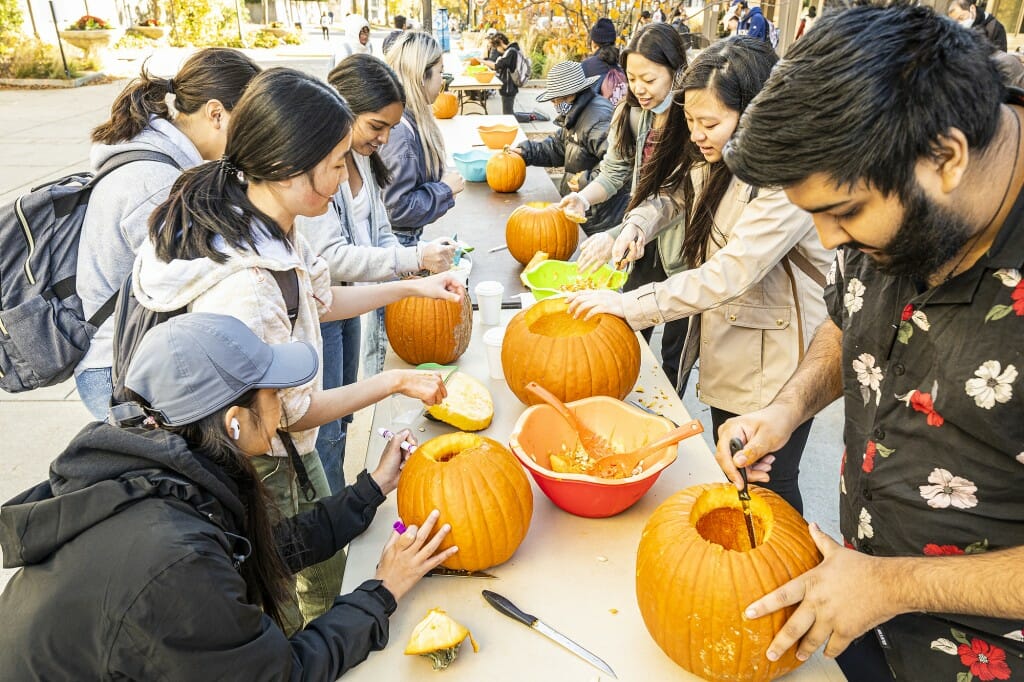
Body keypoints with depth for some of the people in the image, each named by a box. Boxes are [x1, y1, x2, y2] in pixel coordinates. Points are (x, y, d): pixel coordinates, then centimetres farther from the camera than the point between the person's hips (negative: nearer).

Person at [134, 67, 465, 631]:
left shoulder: (265, 224, -10)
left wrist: (412, 287, 7)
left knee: (325, 563, 30)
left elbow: (319, 299, 8)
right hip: (258, 471, -9)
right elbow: (290, 412, -24)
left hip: (287, 448, 9)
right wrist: (396, 382, -15)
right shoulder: (241, 288, -38)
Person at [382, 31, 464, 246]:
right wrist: (445, 188, -15)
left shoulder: (414, 120, 4)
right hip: (395, 242, -9)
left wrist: (444, 184, 2)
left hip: (410, 236, 9)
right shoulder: (398, 130, -25)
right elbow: (397, 208, -26)